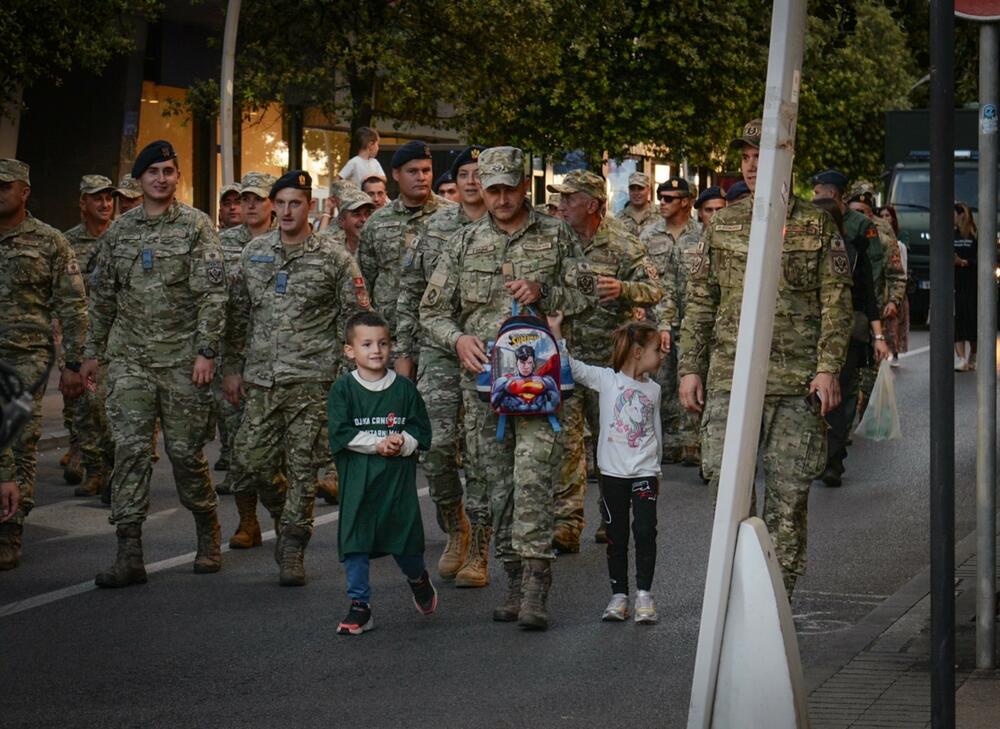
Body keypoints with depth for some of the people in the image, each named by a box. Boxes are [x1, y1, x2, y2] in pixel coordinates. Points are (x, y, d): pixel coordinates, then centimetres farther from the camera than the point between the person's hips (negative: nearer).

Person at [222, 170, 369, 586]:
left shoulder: (333, 258, -1)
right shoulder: (254, 252, 10)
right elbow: (239, 315, 16)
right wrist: (233, 367, 11)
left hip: (311, 380, -4)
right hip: (261, 380, 4)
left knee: (303, 468, -2)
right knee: (250, 462, 1)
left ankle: (292, 551, 7)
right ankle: (286, 520, 28)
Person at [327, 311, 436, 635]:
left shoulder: (405, 388, 4)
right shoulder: (343, 389, 0)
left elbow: (421, 429, 5)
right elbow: (341, 433, -7)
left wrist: (403, 444, -16)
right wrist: (377, 444, -15)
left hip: (399, 477, 1)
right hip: (358, 478, -1)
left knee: (406, 537, 5)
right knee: (354, 539, -3)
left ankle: (418, 579, 37)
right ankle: (359, 606, 5)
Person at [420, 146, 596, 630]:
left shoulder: (556, 236, 7)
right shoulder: (464, 243, 11)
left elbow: (587, 295, 7)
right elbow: (432, 310, 12)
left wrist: (543, 293, -11)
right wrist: (457, 338, -9)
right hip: (483, 379, 3)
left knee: (533, 479, -15)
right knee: (500, 486, 6)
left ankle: (535, 591, -17)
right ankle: (516, 580, 15)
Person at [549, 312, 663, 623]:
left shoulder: (653, 389, 6)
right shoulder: (607, 379, -3)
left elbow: (656, 432, 14)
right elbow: (572, 367, -9)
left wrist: (657, 471, 17)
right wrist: (555, 331, -17)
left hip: (644, 472, 2)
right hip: (613, 472, -2)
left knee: (645, 530, -7)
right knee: (616, 534, 5)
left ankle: (643, 594, 2)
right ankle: (619, 594, 12)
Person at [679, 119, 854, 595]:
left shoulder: (816, 226, 4)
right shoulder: (722, 225, 11)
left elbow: (837, 303, 1)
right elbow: (699, 302, 13)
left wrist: (829, 368, -9)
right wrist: (690, 367, 6)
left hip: (797, 379, -2)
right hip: (730, 376, 2)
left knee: (789, 493, 2)